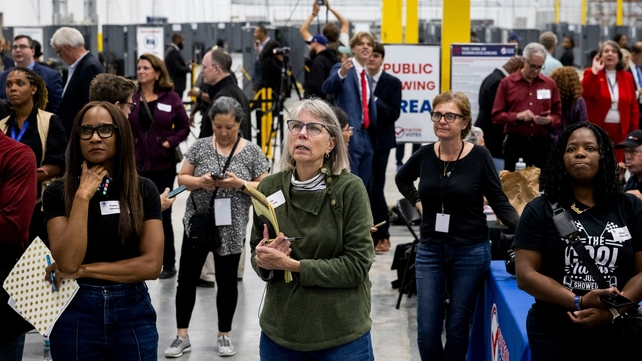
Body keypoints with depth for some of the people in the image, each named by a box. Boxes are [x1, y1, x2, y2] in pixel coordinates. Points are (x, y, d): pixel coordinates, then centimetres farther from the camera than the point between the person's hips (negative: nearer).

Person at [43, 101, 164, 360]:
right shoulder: (58, 192, -4)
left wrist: (84, 270, -11)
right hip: (76, 314, -1)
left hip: (133, 314, 1)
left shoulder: (144, 190, -1)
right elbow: (67, 262, -16)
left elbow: (152, 265, -8)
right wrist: (83, 196, -17)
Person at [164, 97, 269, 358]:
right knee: (187, 278, 3)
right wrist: (200, 182, -17)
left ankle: (224, 335, 24)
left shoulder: (252, 151, -3)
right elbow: (182, 178, 3)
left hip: (231, 229, -1)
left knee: (227, 281, 9)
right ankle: (182, 336, 13)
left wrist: (239, 183, -19)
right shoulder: (200, 146, 0)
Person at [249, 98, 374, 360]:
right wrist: (263, 261, -13)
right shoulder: (268, 188, 0)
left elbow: (357, 265, -14)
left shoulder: (350, 188, -11)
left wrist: (293, 265, -20)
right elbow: (256, 255, 9)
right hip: (279, 331, 3)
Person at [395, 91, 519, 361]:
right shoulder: (425, 155, 0)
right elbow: (402, 180, 22)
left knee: (456, 329, 7)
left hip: (471, 252, -3)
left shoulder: (479, 157, -10)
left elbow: (499, 202, -9)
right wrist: (417, 203, 8)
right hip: (430, 251, 3)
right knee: (427, 332, 4)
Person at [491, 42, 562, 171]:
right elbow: (496, 115, 1)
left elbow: (557, 114, 14)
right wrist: (517, 116, -14)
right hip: (515, 143, -2)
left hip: (541, 144, 2)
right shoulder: (507, 83, 3)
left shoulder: (550, 84, 10)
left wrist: (550, 120, -9)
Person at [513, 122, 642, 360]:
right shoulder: (540, 211, -2)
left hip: (618, 336, 2)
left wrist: (612, 310, -17)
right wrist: (579, 302, -20)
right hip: (554, 335, -2)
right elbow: (525, 275, -9)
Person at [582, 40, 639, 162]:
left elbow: (634, 107, 11)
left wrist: (633, 133, 6)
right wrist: (594, 71, -19)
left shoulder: (627, 77, 10)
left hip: (620, 131, 3)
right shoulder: (592, 74, 1)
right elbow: (584, 93, -19)